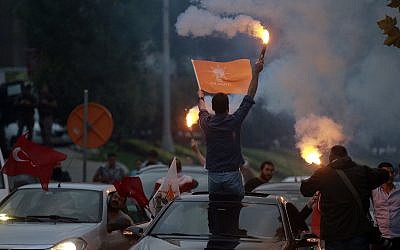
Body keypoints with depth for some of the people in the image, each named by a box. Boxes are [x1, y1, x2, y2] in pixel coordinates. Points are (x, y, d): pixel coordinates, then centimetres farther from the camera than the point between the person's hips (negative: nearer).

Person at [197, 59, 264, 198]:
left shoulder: (207, 124, 1)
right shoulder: (234, 121, -6)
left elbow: (202, 111, 26)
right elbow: (249, 97, 1)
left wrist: (201, 97, 48)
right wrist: (256, 73, 8)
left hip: (213, 175, 3)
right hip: (232, 175, -3)